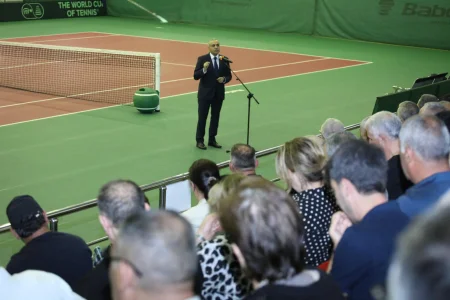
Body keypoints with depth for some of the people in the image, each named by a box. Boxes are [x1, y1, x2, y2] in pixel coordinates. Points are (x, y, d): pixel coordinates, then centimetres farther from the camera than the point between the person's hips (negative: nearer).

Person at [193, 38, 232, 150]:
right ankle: (200, 140, 10)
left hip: (218, 93, 4)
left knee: (215, 117, 11)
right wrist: (204, 69, -29)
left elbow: (229, 76, 9)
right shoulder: (202, 59, -8)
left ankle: (212, 139, 22)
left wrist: (224, 79, -13)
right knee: (202, 117, 2)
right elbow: (195, 76, -12)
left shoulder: (224, 60, 3)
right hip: (205, 93, -4)